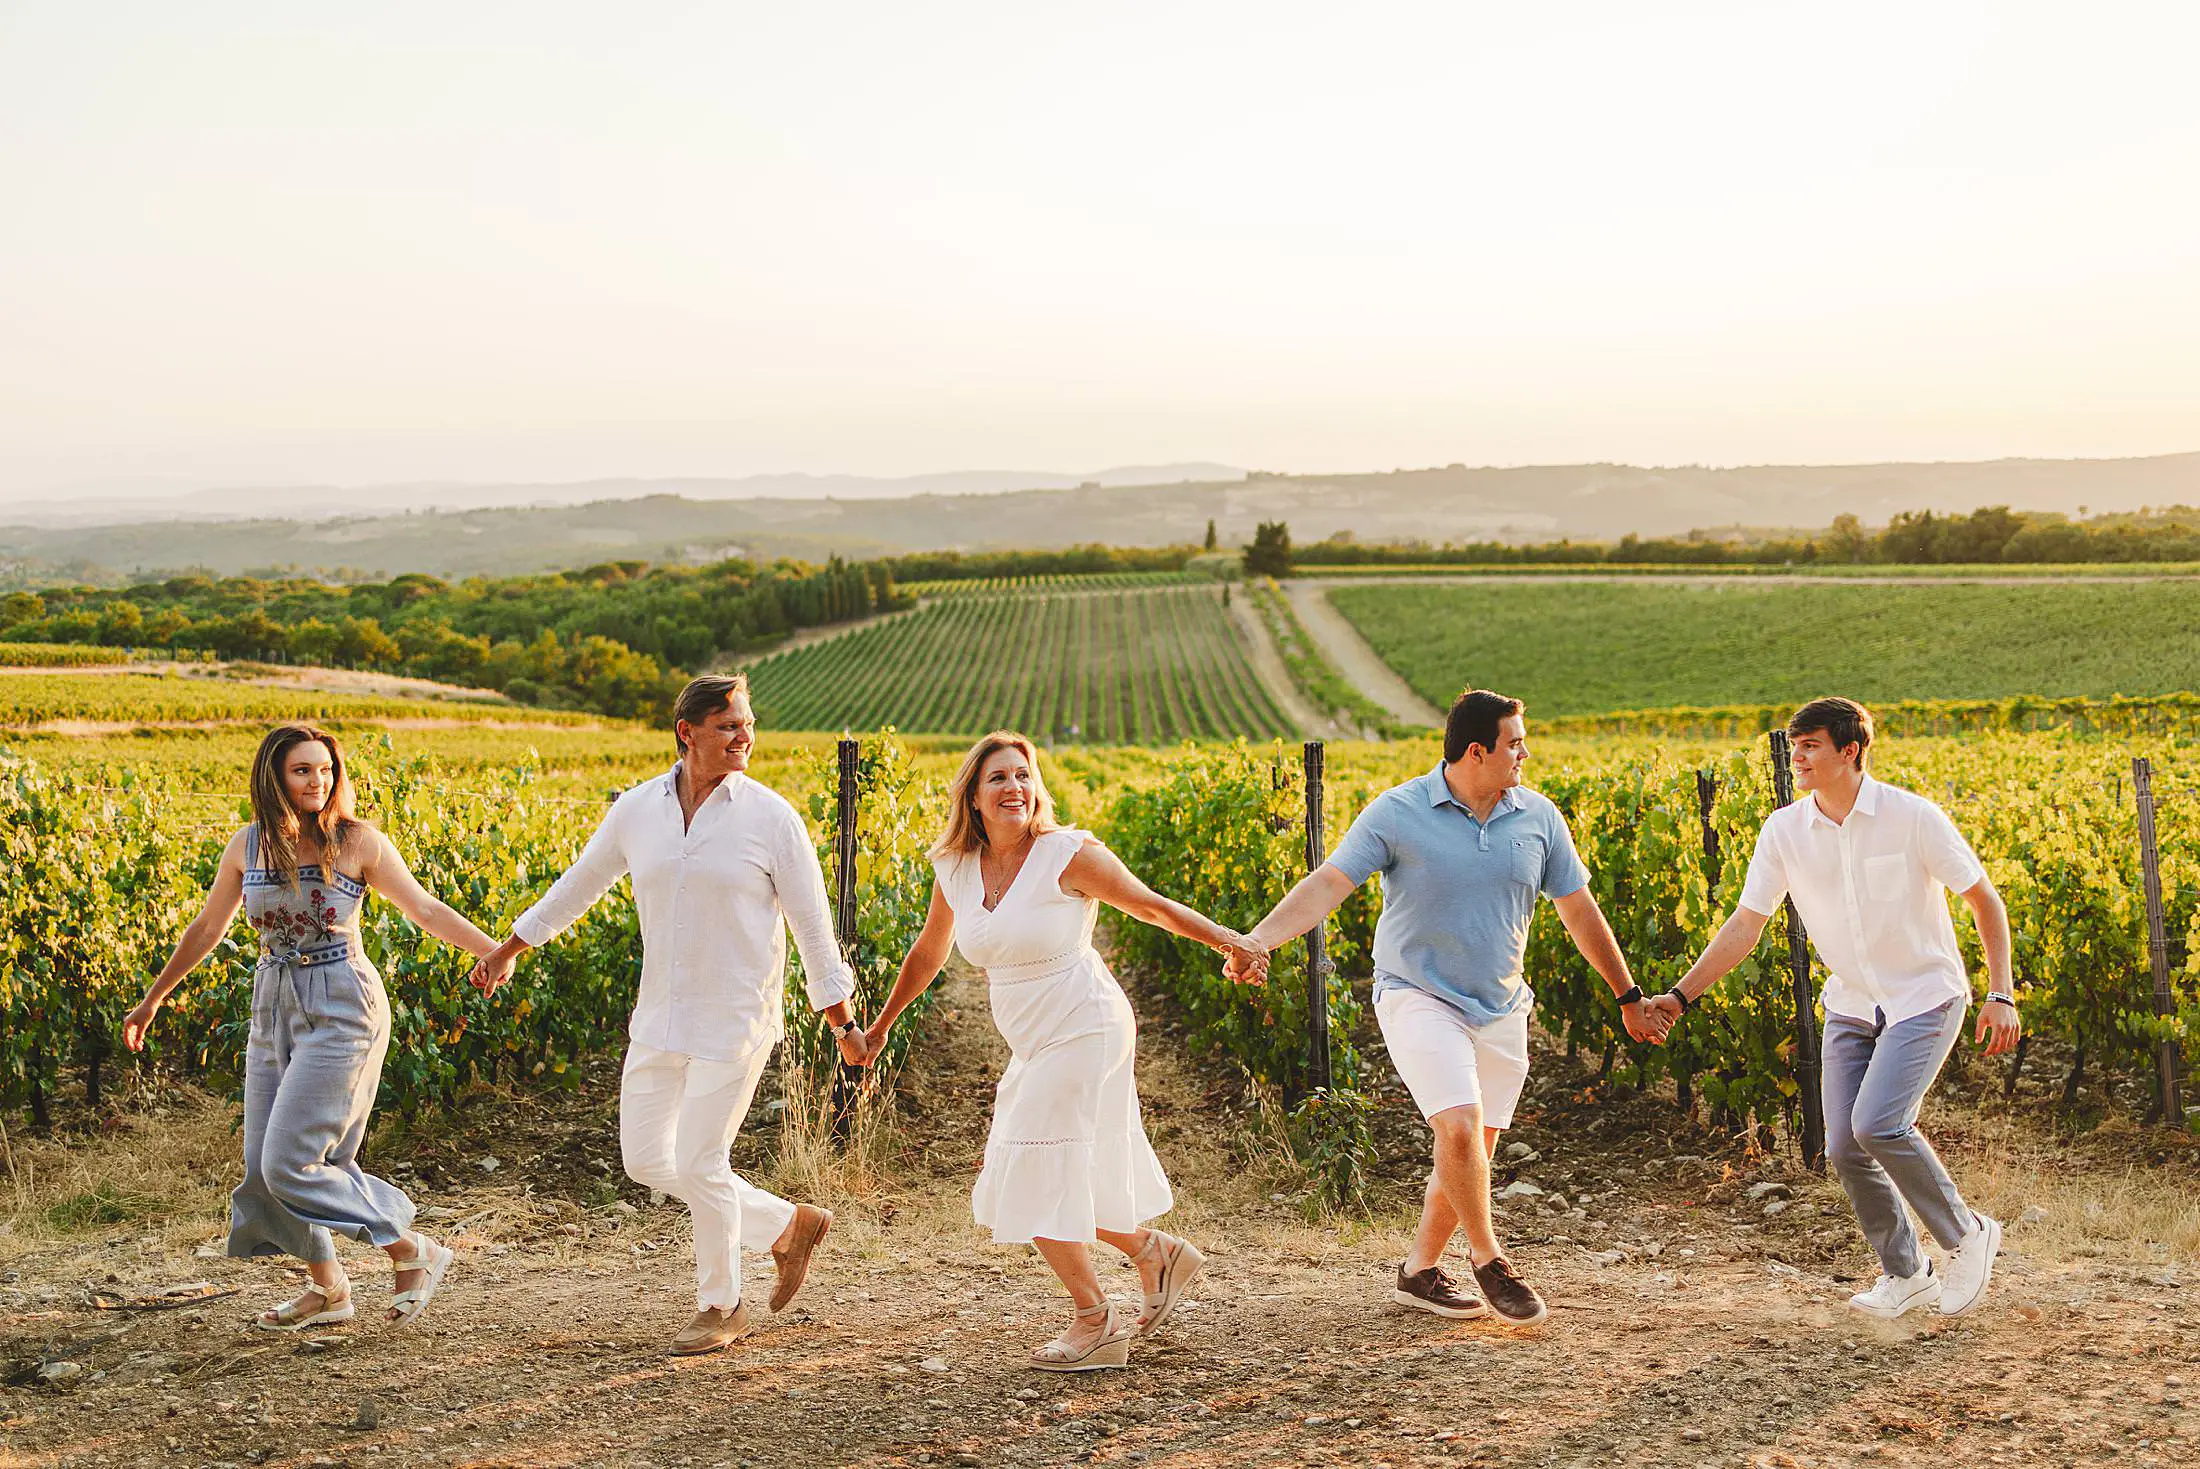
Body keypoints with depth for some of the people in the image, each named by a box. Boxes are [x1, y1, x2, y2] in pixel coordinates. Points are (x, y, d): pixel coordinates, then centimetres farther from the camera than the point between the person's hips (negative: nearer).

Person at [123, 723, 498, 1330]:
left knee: (291, 1161, -13)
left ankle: (414, 1252, 0)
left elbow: (425, 909, -8)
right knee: (264, 1165, 6)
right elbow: (207, 928, 16)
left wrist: (495, 949, -23)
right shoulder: (248, 845, 4)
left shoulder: (357, 840, -8)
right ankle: (328, 1289, 24)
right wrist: (152, 1000, 23)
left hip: (341, 1007, -6)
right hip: (274, 1007, 6)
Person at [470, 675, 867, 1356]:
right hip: (660, 1017, 5)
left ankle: (721, 1305, 20)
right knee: (645, 1160, 8)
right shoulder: (638, 809, 2)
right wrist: (507, 950, 24)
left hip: (735, 1020, -5)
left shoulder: (771, 817, -9)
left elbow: (812, 924, -4)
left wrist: (842, 1023, -3)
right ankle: (788, 1225, 24)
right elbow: (580, 884, 17)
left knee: (697, 1163, -4)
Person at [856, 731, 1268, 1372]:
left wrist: (1227, 940, -18)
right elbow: (928, 952, 17)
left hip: (1085, 1031, -7)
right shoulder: (955, 869, 2)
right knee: (1063, 1178, 12)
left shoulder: (1067, 854, -15)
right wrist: (880, 1026, 25)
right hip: (1034, 1045, 7)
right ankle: (1159, 1254, 33)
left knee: (1039, 1179, -6)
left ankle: (1097, 1324, 8)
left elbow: (1151, 906, -8)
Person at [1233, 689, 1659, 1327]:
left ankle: (1419, 1272, 23)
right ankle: (1489, 1262, 0)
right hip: (1418, 998, -5)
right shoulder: (1398, 812, -10)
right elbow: (1328, 883, -15)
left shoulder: (1538, 817, 2)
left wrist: (1628, 997, 15)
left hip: (1500, 1011, 5)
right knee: (1460, 1127, -21)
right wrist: (1258, 938, -29)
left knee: (1474, 1149, 5)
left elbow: (1579, 910, 11)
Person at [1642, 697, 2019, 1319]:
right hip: (1851, 1005, 5)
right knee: (1845, 1148, -2)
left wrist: (2001, 995, -14)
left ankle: (1967, 1236, 1)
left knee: (1877, 1123, -23)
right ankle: (1906, 1274, 21)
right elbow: (1745, 925, -1)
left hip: (1926, 998, -5)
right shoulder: (1783, 832, -5)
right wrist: (1680, 994, -9)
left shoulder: (1913, 817, -16)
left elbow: (1985, 900, -8)